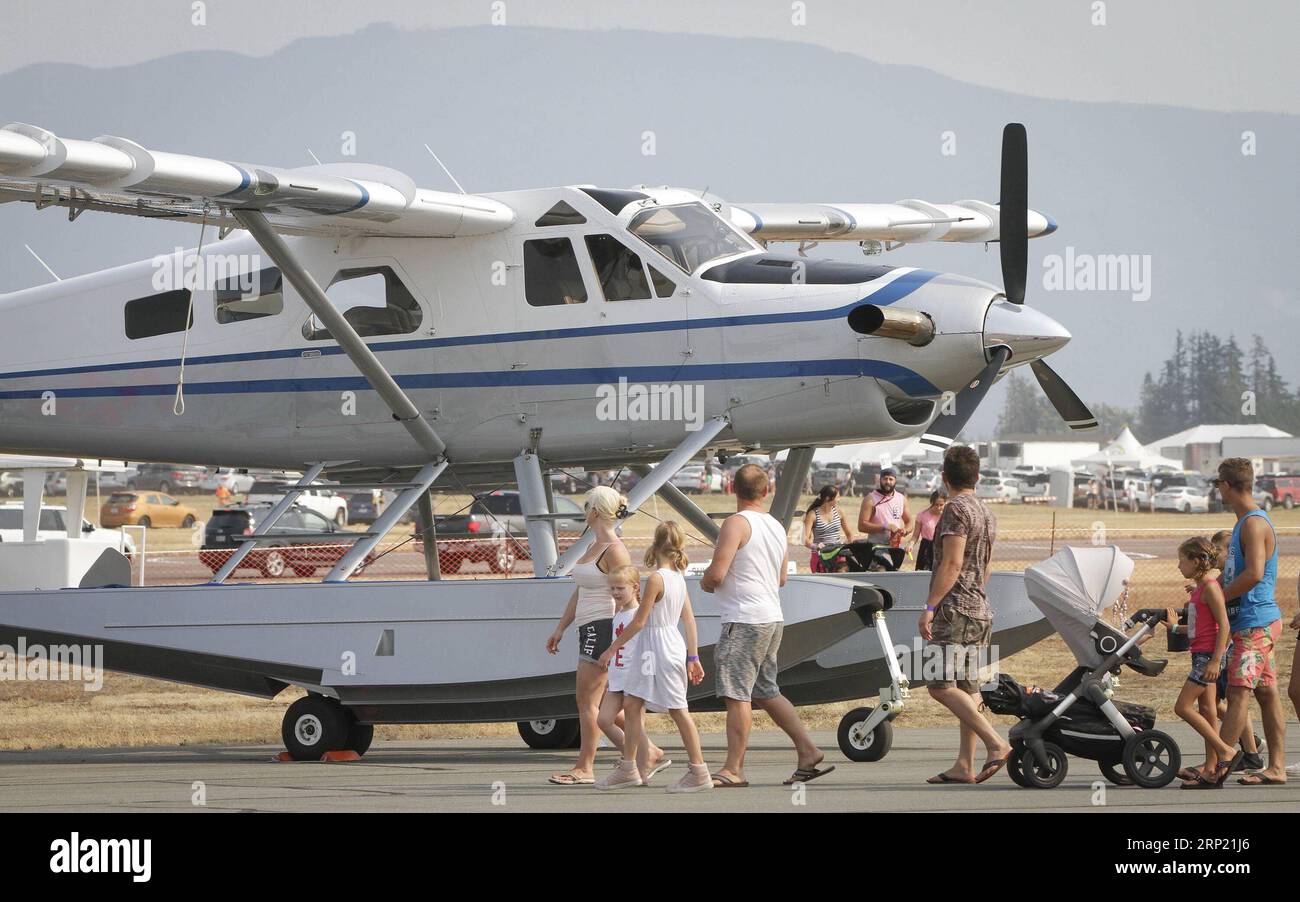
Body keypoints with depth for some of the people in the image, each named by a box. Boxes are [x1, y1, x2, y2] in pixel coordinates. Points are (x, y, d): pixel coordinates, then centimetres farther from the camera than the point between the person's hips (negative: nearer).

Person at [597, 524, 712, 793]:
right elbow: (689, 620, 10)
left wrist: (613, 648, -9)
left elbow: (639, 621, -17)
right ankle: (629, 768, 14)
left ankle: (699, 772, -1)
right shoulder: (678, 578, 8)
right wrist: (693, 657, 15)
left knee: (678, 710, -4)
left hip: (659, 648, -9)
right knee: (631, 705, 11)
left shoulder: (656, 579, -18)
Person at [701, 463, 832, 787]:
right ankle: (808, 752, 16)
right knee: (766, 691, 18)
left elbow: (716, 574, -17)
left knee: (737, 694, -7)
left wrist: (705, 582, 4)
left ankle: (733, 770, -7)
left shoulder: (737, 523, -11)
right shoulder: (777, 527, 14)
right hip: (773, 617, 9)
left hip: (744, 620, -9)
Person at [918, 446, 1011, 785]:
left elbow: (952, 564, -18)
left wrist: (930, 606, -18)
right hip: (980, 610, 10)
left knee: (942, 686, -13)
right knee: (967, 689, 8)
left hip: (954, 609, -9)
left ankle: (997, 744, -22)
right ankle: (964, 766, 5)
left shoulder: (957, 510, -11)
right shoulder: (987, 515, 18)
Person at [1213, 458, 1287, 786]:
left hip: (1255, 622, -10)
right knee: (1267, 693, 8)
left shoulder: (1255, 523, -15)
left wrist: (1219, 597, -16)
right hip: (1260, 620, 10)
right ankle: (1276, 767, 9)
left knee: (1238, 691, -11)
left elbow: (1254, 574, -25)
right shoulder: (1246, 522, 18)